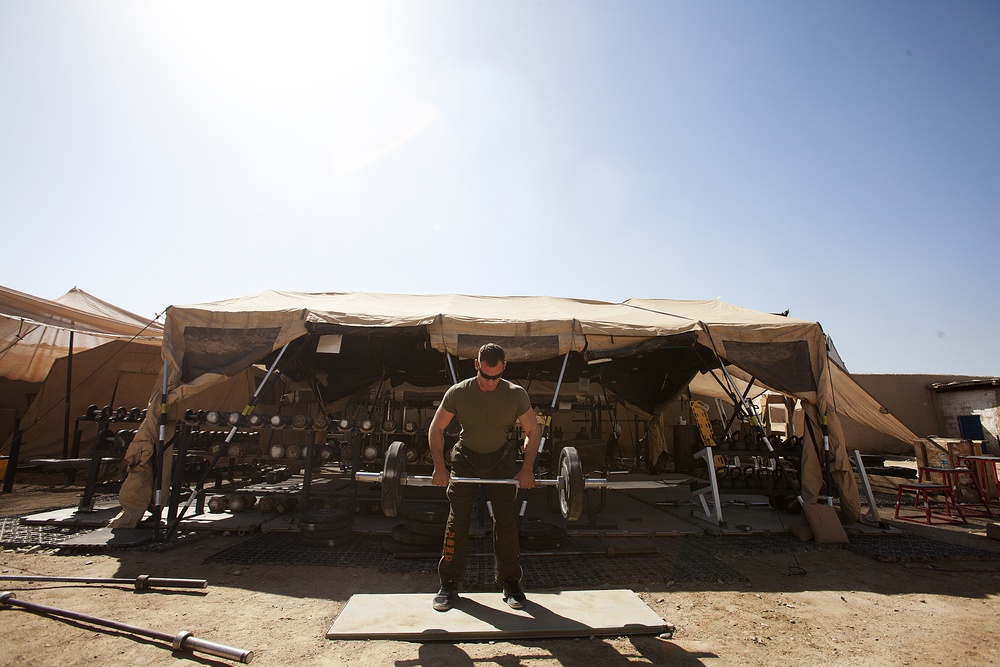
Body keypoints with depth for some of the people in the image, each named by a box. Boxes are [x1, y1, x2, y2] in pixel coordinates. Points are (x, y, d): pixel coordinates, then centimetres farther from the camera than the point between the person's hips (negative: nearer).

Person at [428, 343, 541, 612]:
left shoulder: (516, 394, -19)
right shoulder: (458, 393, -21)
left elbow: (533, 432, -6)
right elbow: (436, 429, -9)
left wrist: (527, 468, -15)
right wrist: (439, 466, -18)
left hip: (501, 459, 0)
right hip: (465, 458, 0)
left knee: (506, 522, 1)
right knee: (457, 521, -1)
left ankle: (510, 582, 18)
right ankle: (449, 584, 14)